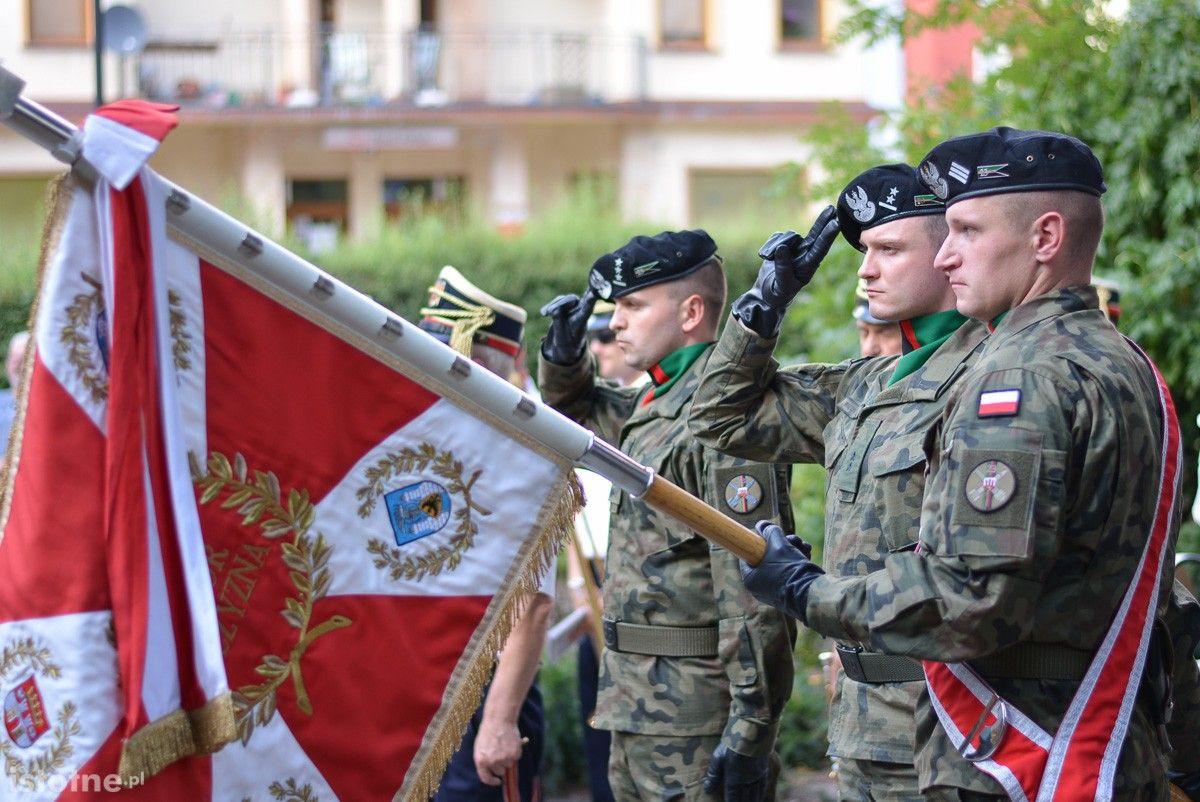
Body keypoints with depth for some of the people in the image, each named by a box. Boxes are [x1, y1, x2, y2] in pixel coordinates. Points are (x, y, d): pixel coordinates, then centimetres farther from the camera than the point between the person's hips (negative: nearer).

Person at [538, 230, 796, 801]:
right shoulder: (655, 402, 14)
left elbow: (751, 587, -22)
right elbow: (580, 412, 38)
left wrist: (750, 731, -25)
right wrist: (564, 354, 15)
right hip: (636, 710, 10)